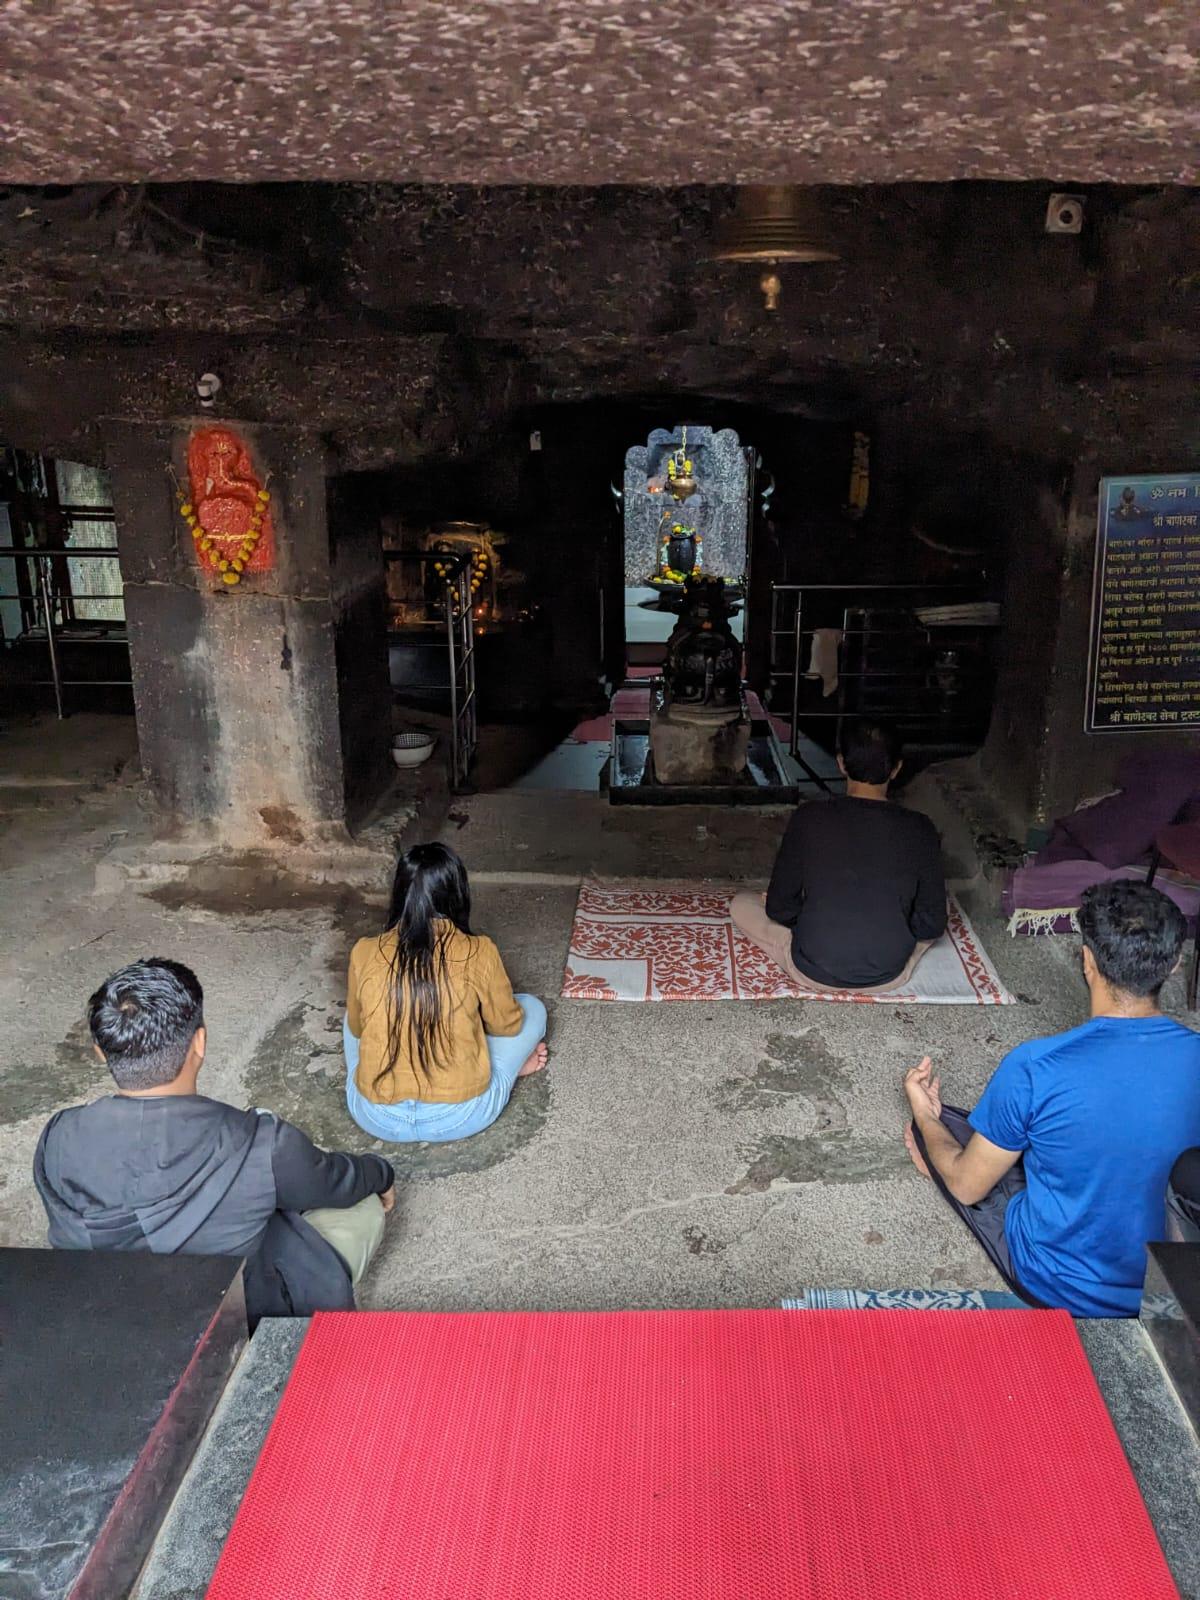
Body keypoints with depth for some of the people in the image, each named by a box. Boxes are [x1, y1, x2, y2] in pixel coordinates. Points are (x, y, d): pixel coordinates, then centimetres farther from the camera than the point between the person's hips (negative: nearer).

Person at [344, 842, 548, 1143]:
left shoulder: (364, 952, -6)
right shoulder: (479, 953, -12)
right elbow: (508, 1024, 4)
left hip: (376, 1118, 3)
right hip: (460, 1117, -2)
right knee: (532, 1009, 17)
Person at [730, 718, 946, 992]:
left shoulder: (809, 819, -12)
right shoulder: (920, 830, -10)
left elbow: (779, 909, -5)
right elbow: (932, 926, -4)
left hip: (814, 973, -2)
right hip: (888, 978, 3)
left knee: (741, 904, 21)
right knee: (930, 918, 32)